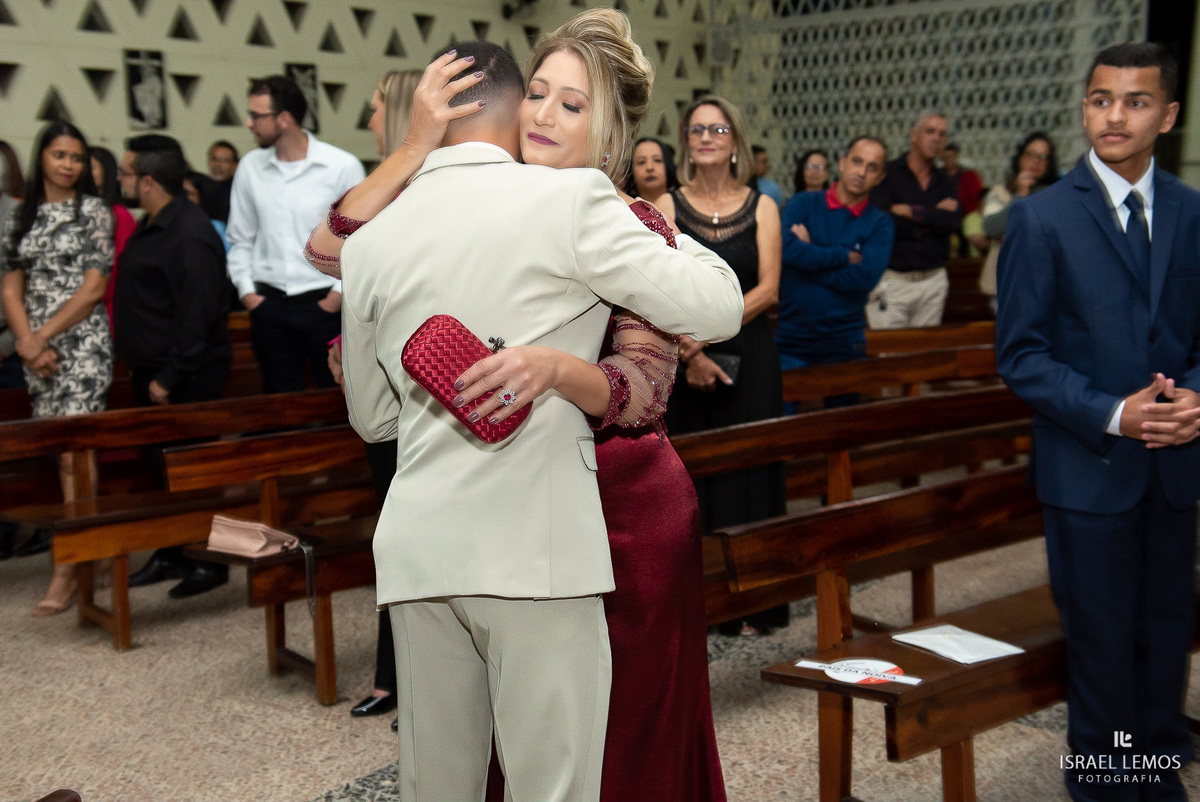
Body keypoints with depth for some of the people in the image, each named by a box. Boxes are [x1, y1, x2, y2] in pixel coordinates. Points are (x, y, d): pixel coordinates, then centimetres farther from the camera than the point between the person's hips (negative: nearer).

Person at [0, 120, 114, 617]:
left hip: (83, 343, -5)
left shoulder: (94, 212, 0)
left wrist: (42, 335, -9)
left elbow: (94, 288, -6)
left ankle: (68, 569, -10)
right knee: (64, 451, 8)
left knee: (74, 451, -11)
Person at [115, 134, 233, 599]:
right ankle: (170, 555, 27)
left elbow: (195, 315, -24)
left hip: (185, 378, -10)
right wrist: (145, 369, 14)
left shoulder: (189, 236, -19)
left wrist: (169, 377, -23)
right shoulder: (151, 226, 13)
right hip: (152, 372, 10)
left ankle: (209, 562, 11)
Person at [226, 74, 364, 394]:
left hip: (324, 304, -4)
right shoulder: (250, 167, 7)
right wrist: (246, 290, 6)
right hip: (269, 305, 4)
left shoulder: (343, 167, -6)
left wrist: (340, 293, -8)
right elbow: (240, 239, 15)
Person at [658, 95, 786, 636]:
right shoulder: (668, 207, 4)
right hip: (683, 363, 0)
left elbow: (768, 290, -4)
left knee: (748, 473, 2)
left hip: (749, 361, 0)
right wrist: (689, 351, -17)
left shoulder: (762, 207, 6)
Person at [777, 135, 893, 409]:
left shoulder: (879, 224, 2)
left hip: (844, 343, 1)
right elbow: (785, 250, -17)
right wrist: (845, 256, -12)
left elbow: (865, 277, -14)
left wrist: (810, 256, -10)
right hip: (792, 339, -1)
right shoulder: (804, 204, 2)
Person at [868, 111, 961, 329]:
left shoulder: (946, 184, 13)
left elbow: (954, 222, -6)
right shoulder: (886, 174, -1)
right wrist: (933, 217, -6)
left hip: (933, 281, 4)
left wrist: (910, 211, -12)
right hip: (891, 281, -4)